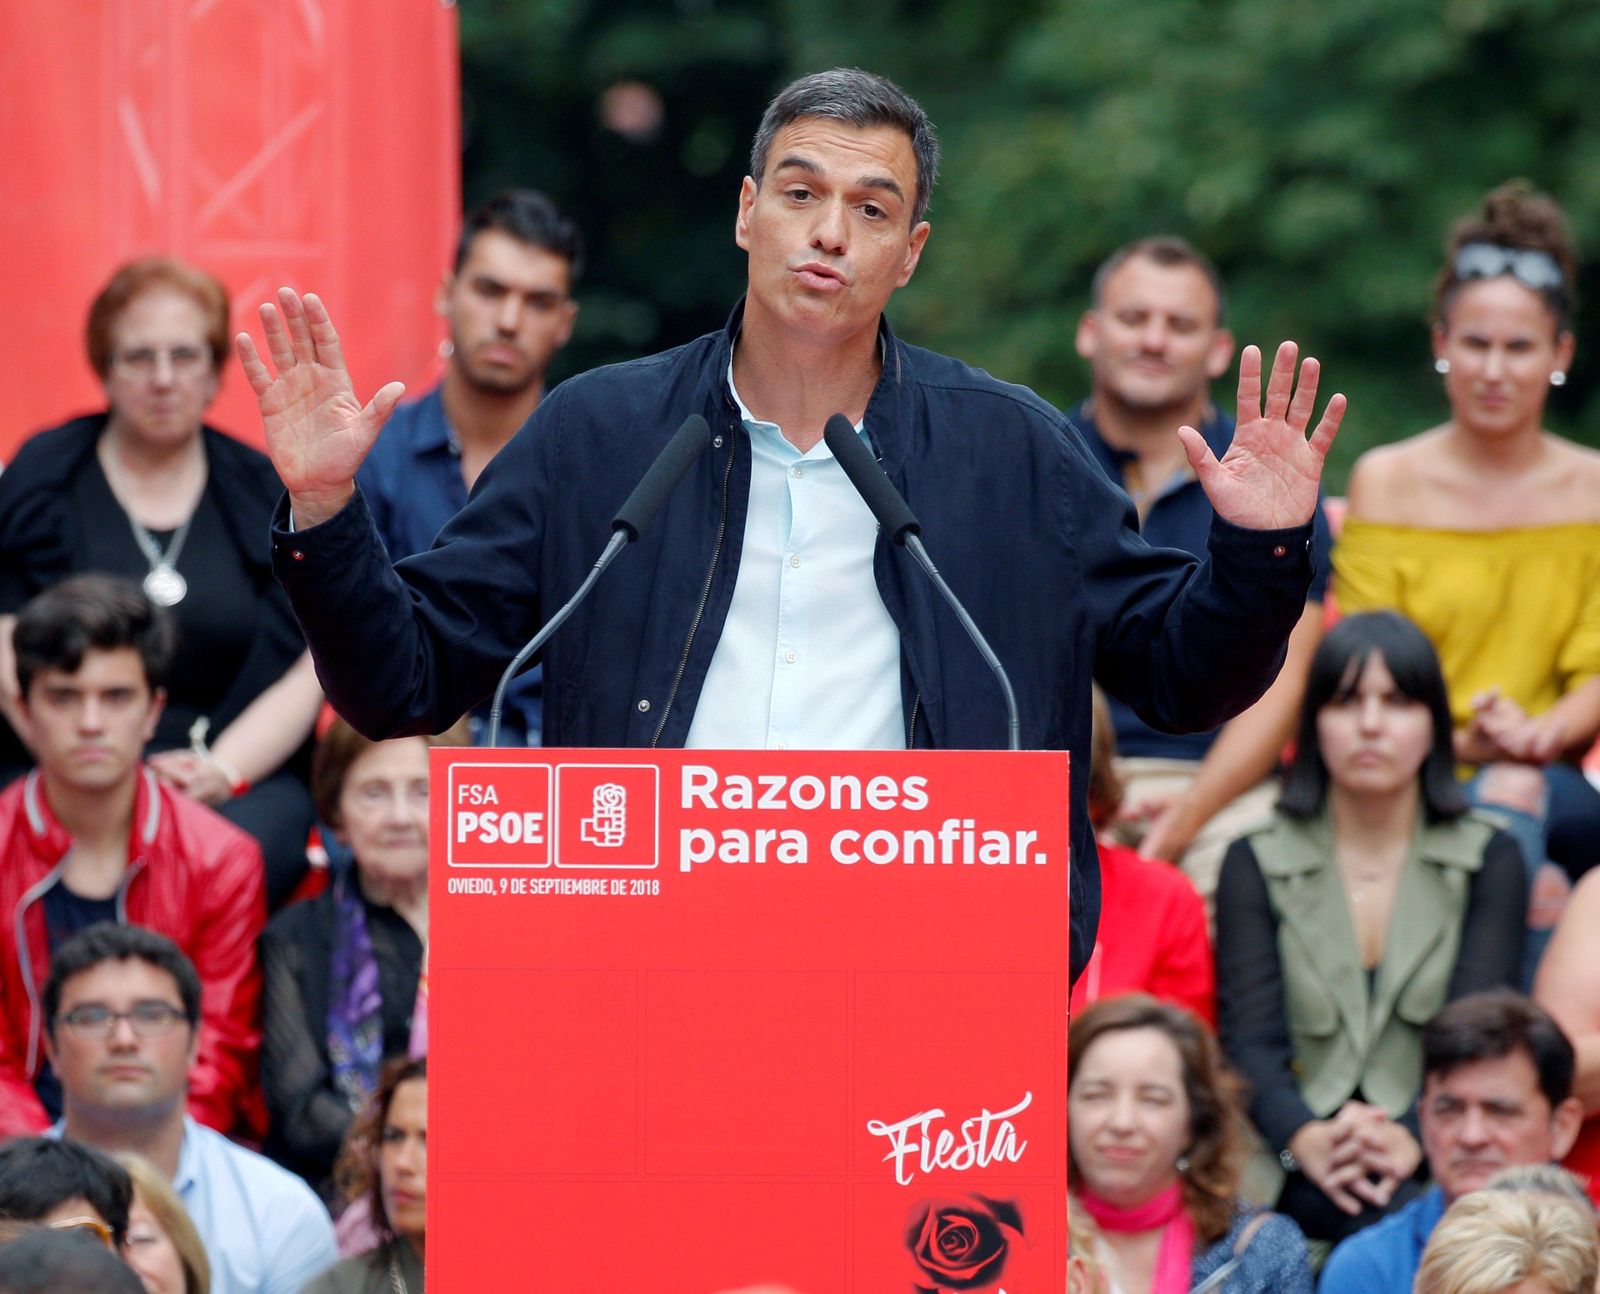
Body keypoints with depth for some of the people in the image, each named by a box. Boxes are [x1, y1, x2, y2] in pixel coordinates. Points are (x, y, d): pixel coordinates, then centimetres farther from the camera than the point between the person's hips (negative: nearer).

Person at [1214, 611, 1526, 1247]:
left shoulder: (1488, 859, 14)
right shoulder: (1256, 863, 14)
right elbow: (1249, 1035, 0)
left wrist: (1414, 1139, -24)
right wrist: (1306, 1140, -24)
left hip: (1437, 1156, 1)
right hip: (1300, 1175, 0)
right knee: (1390, 1211, -37)